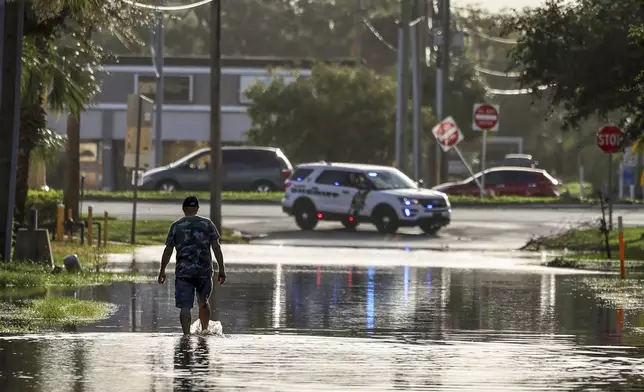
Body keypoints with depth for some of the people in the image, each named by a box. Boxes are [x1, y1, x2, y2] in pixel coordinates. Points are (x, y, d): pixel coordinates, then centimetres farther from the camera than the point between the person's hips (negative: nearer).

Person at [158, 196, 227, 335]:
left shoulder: (176, 226, 3)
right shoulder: (207, 224, 4)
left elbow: (168, 250, 3)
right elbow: (216, 247, -1)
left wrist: (162, 271, 11)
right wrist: (221, 269, 1)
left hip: (183, 272, -1)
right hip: (204, 271, 1)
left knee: (185, 307, -4)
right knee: (203, 302, 21)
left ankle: (187, 335, -15)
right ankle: (204, 332, 25)